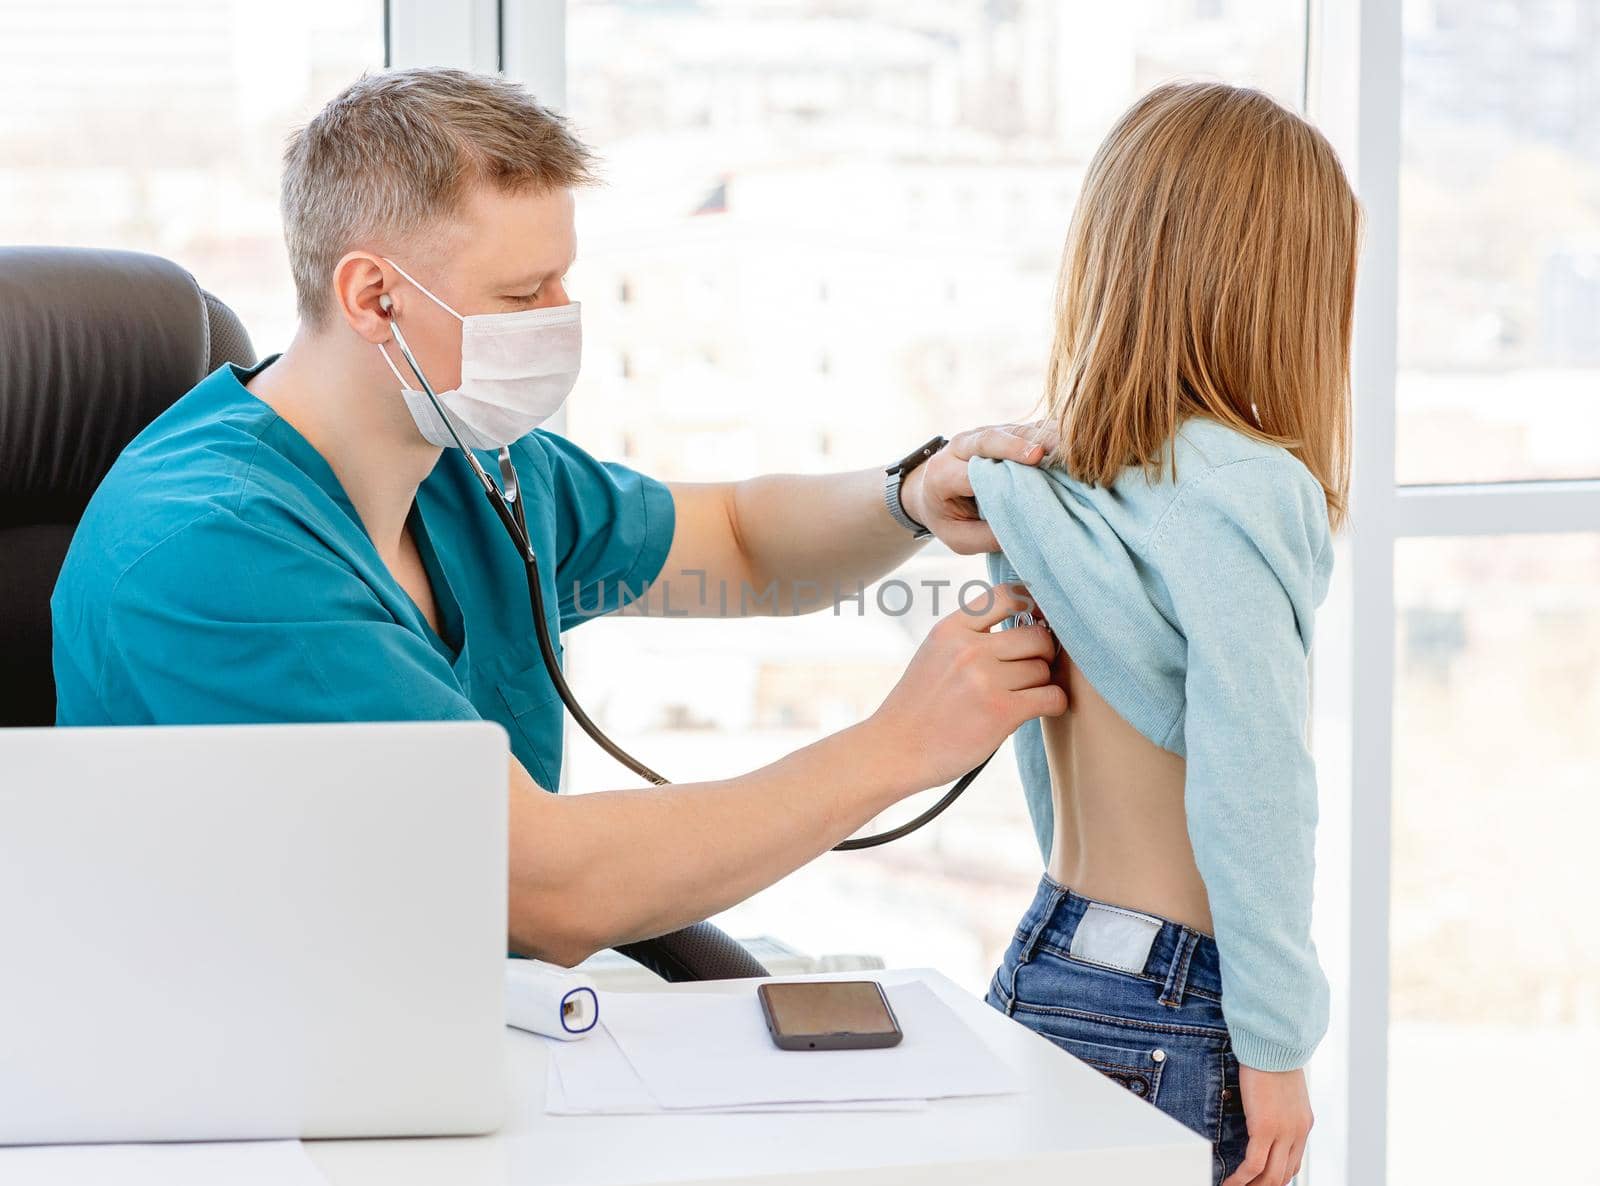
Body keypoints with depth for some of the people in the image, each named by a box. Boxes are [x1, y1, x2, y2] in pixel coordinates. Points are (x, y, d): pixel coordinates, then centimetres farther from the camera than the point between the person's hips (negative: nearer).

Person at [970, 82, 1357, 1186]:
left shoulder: (1041, 489, 7)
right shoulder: (1230, 497, -17)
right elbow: (1248, 786, -20)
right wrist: (1273, 1044, -15)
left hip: (1044, 962, 8)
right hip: (1174, 1021, -8)